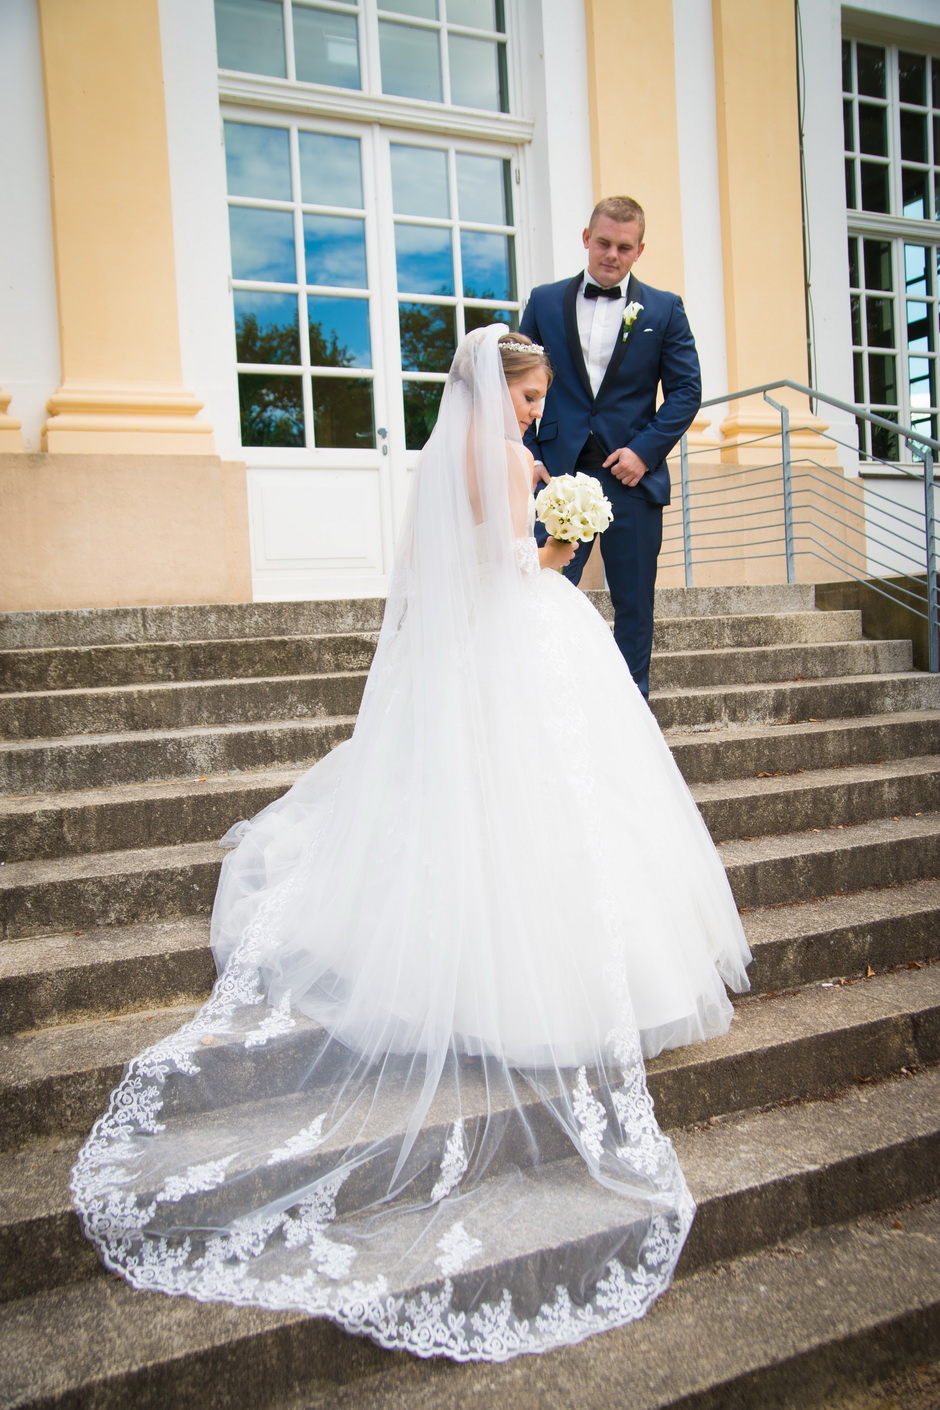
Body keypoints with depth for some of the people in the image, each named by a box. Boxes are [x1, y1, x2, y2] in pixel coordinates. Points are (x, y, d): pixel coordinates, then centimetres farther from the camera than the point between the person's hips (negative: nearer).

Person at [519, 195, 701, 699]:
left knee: (635, 604, 7)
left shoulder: (664, 309, 8)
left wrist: (644, 450, -8)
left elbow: (686, 390, 4)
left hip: (632, 474, 1)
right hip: (560, 471, 0)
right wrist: (528, 457, -2)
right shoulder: (545, 301, 9)